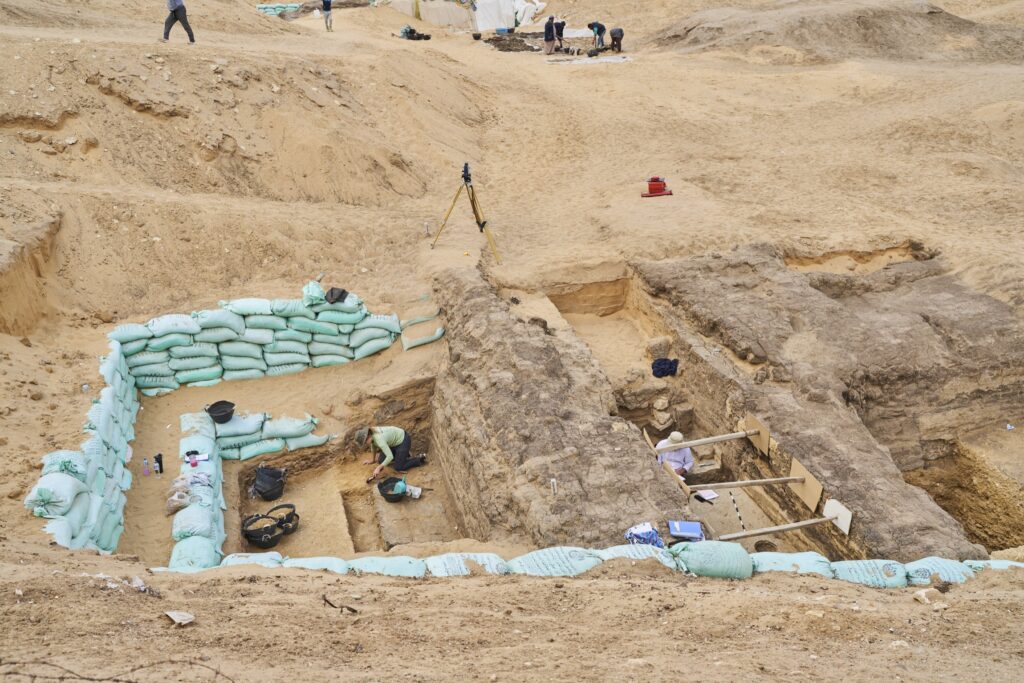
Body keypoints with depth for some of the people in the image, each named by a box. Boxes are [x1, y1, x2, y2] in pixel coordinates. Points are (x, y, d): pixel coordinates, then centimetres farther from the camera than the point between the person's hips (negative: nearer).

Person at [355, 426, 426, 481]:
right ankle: (403, 454, 25)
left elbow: (390, 456, -34)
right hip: (395, 439, 9)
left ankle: (420, 459, 10)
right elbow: (373, 444, 10)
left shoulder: (379, 439, -36)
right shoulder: (370, 433, -12)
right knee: (381, 460, 9)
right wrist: (373, 459, 17)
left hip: (403, 440, -9)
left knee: (398, 467, -2)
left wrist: (378, 468, -27)